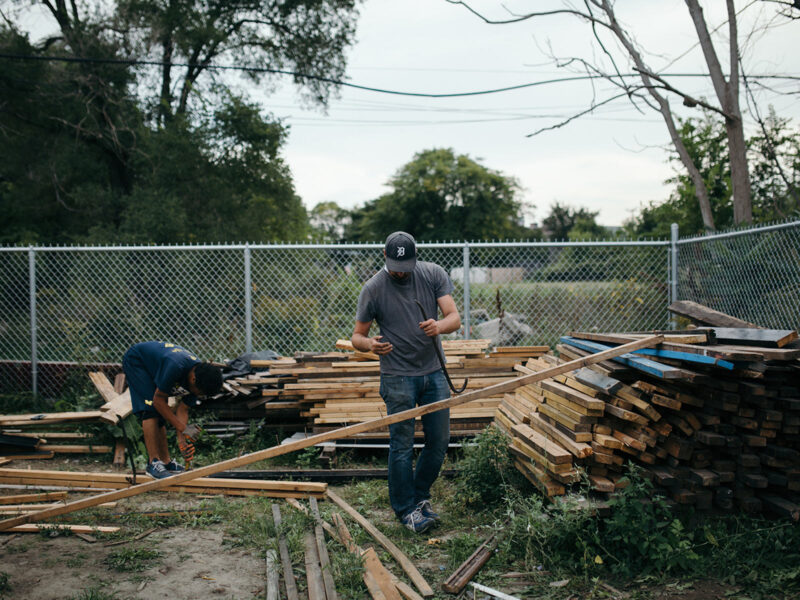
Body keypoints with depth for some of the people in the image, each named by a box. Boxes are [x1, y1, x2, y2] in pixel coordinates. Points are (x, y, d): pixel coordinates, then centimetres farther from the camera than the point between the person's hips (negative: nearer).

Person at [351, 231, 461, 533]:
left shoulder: (433, 274, -2)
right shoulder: (373, 289, -9)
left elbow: (455, 317, -8)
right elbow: (357, 336, -3)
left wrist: (439, 326, -32)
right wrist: (369, 344, -27)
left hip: (434, 372, 4)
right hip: (398, 376, -3)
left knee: (439, 441, 10)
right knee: (402, 446, 0)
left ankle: (420, 496, 30)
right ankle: (405, 509, 16)